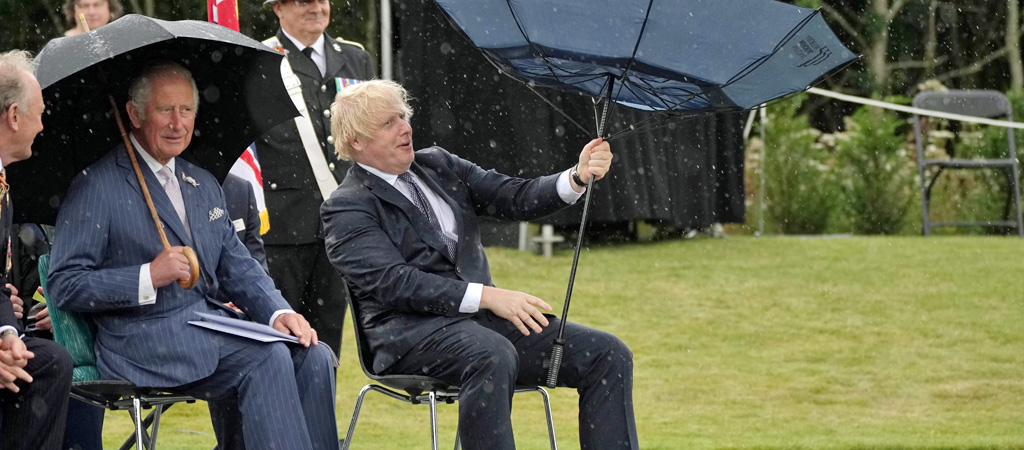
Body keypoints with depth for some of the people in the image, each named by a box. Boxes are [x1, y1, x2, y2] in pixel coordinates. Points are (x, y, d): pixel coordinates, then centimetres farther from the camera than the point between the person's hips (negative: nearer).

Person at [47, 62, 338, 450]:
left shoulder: (205, 185, 22)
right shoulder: (96, 187, -2)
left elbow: (238, 266, 21)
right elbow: (64, 287, -8)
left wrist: (278, 312, 0)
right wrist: (149, 277, -19)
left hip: (212, 321, 7)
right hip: (144, 339, -7)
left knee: (314, 357, -18)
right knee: (268, 360, -28)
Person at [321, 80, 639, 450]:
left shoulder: (439, 165, 19)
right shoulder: (346, 207, -1)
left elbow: (516, 197, 13)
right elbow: (392, 282, -14)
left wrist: (578, 177, -7)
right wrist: (488, 296, -22)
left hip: (482, 314, 7)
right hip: (412, 331, -7)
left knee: (609, 354, -11)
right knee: (493, 356, -40)